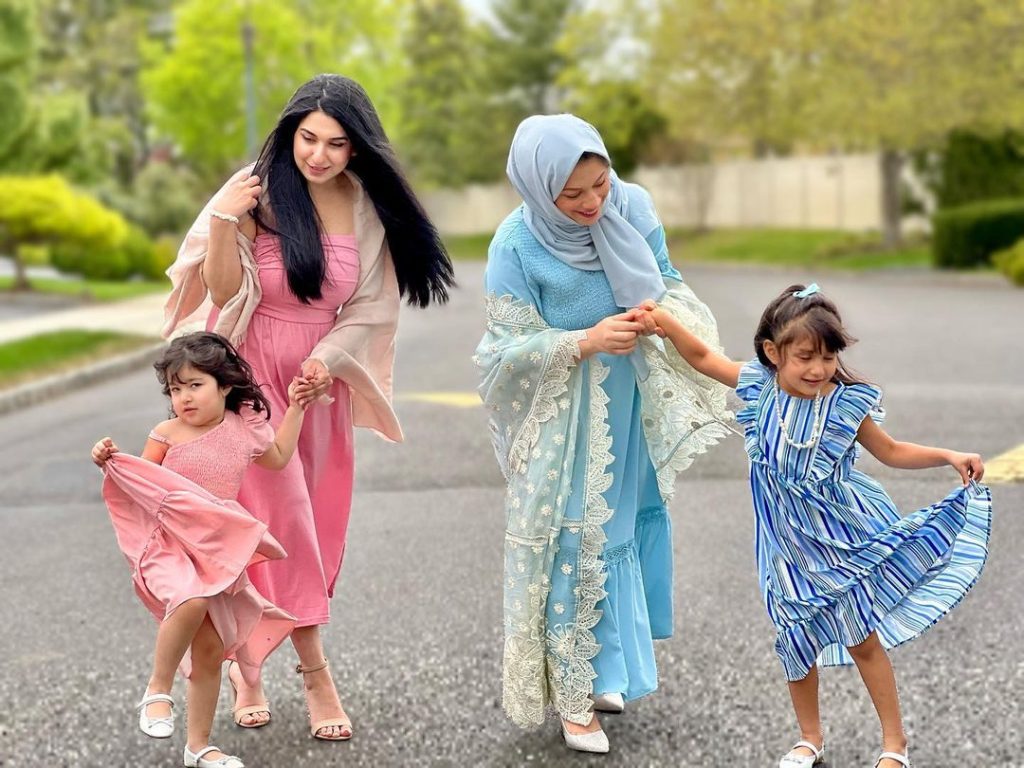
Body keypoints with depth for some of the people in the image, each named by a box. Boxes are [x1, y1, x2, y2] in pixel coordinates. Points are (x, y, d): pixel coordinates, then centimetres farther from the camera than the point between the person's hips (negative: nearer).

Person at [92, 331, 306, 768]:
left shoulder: (243, 428, 5)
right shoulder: (167, 434, -5)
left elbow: (278, 457, 24)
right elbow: (139, 483, 1)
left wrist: (295, 406, 20)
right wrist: (110, 462, -18)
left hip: (218, 550, 4)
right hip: (169, 543, -4)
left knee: (210, 648, 5)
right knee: (192, 600, -36)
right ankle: (157, 691, -14)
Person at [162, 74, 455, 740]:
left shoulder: (370, 209, -1)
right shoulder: (258, 195, -11)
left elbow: (372, 307, 1)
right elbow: (224, 295, -11)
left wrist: (328, 360, -15)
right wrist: (224, 221, -26)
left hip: (322, 381, 4)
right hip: (254, 375, -4)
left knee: (317, 526, 7)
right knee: (281, 519, -8)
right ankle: (316, 675, -1)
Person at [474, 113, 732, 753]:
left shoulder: (633, 207, -7)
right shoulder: (517, 245, -18)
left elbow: (670, 283, 5)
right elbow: (511, 347, -16)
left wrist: (662, 311, -18)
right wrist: (588, 342, -29)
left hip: (631, 409, 5)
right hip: (564, 422, -5)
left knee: (630, 526, 15)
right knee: (577, 545, -1)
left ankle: (608, 669, 35)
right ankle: (574, 696, 12)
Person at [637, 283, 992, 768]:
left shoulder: (847, 403, -14)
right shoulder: (758, 386, -11)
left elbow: (891, 452, 1)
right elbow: (703, 358, 2)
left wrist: (948, 457, -9)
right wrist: (664, 321, -11)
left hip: (840, 534, -2)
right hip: (787, 541, 2)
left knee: (863, 638, 4)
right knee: (798, 641, 12)